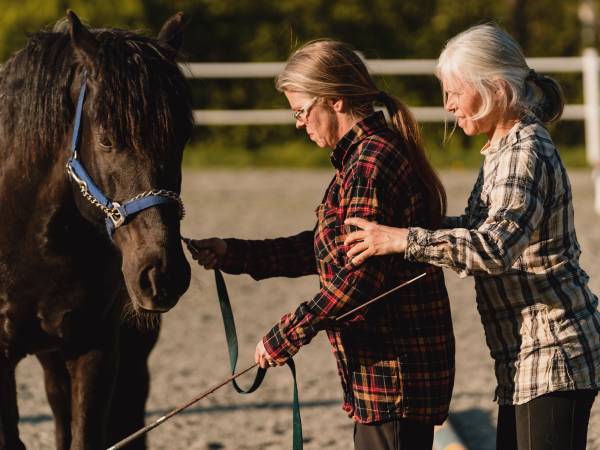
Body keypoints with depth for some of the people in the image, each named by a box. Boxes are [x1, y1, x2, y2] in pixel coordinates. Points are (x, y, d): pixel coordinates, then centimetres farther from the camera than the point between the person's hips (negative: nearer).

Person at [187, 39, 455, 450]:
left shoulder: (369, 163, -18)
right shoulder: (359, 158, 16)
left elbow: (359, 277, -24)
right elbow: (323, 249, 22)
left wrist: (285, 336, -16)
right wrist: (232, 254, 19)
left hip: (394, 367, -11)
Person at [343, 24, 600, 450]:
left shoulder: (525, 154, -18)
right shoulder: (505, 150, 14)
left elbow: (495, 247, -32)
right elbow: (478, 226, 28)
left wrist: (404, 239, -29)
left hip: (554, 355, -11)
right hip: (526, 357, 11)